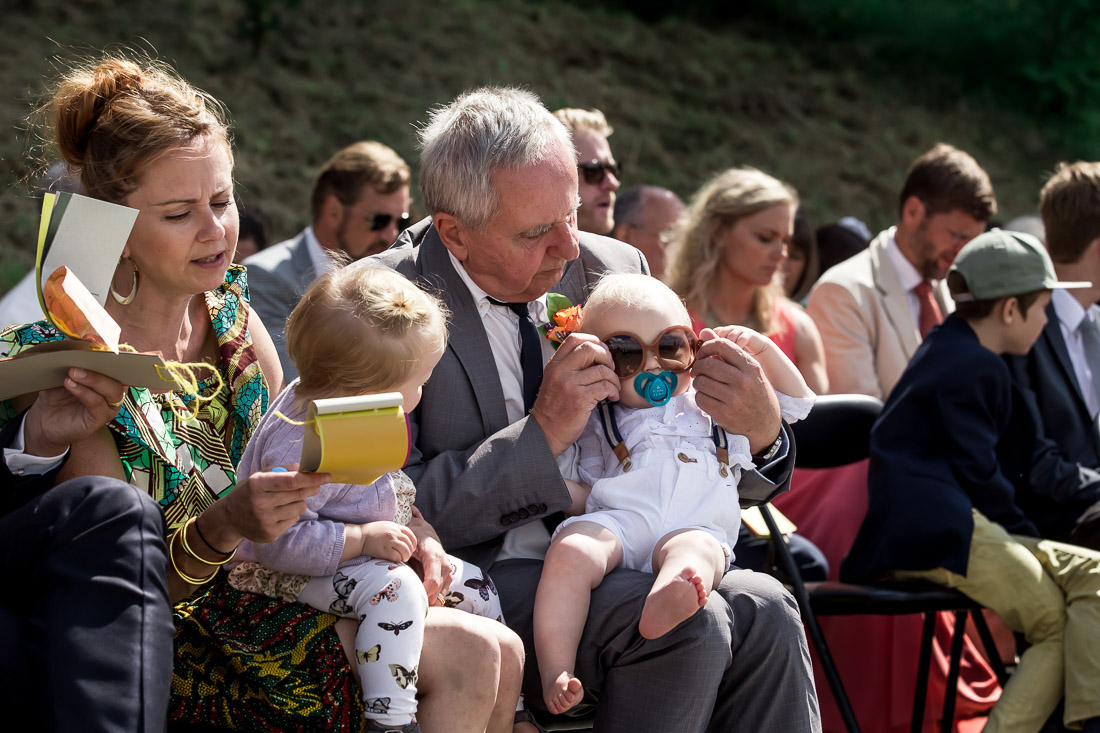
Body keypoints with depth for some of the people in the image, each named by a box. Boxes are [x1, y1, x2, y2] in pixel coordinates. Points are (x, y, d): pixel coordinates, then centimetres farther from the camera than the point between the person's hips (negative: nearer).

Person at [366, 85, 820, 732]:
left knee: (763, 610, -24)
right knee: (683, 622, -29)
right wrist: (542, 435, -20)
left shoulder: (612, 268, 7)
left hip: (614, 567, 5)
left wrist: (758, 432, -11)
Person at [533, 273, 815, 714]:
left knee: (697, 550, -39)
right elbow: (584, 492, 24)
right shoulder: (599, 427, 32)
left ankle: (662, 607, -73)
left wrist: (761, 349, 28)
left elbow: (795, 403, 41)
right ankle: (555, 673, -42)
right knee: (570, 550, -36)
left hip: (699, 526, 0)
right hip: (616, 520, 0)